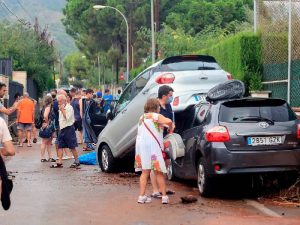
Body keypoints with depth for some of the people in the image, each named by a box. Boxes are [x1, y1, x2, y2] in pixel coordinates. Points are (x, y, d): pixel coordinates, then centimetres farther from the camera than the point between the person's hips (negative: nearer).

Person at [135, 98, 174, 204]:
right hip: (152, 145, -7)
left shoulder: (142, 117, 20)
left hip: (141, 145, 7)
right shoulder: (155, 116, -5)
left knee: (145, 172, 10)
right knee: (159, 172, 1)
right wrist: (170, 129, -2)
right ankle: (164, 196, 3)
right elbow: (169, 121, -20)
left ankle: (141, 196, 4)